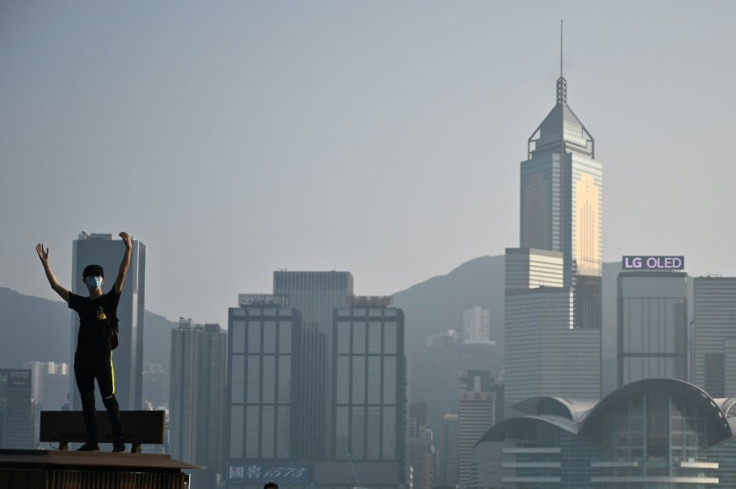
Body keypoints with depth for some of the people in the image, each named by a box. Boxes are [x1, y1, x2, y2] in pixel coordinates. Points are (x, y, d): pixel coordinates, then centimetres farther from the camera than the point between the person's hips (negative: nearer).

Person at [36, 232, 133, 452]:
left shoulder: (109, 300, 3)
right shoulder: (80, 303, 14)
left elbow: (122, 274, -7)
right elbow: (55, 285, 17)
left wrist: (128, 249, -17)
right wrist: (44, 261, 15)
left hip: (102, 356, -5)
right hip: (82, 357, 5)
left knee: (109, 399, -7)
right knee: (87, 402, 5)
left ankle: (119, 442, -7)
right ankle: (91, 442, 9)